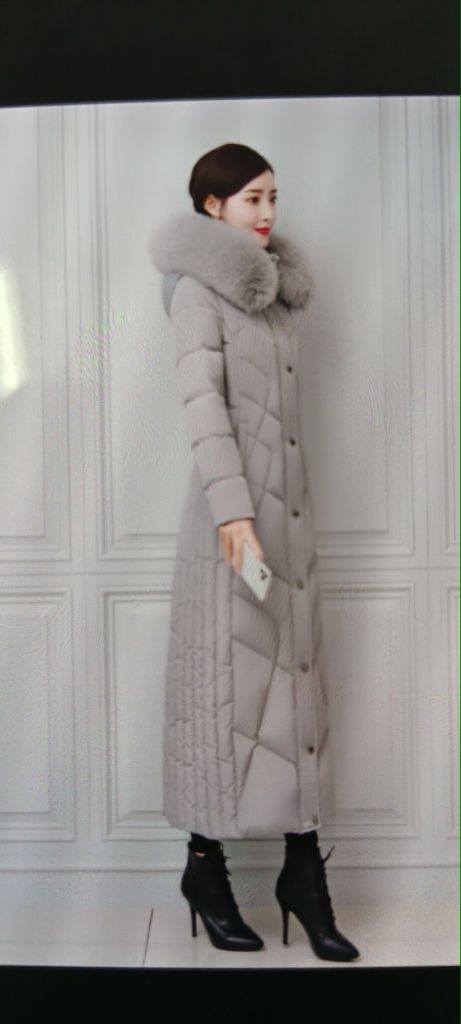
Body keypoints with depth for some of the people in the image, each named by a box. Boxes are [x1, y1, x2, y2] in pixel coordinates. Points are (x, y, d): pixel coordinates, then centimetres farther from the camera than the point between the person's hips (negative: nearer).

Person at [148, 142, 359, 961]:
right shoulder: (200, 290, -3)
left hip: (290, 512, 7)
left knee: (298, 685, 5)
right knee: (228, 687, -1)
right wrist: (233, 508, -26)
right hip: (233, 514, -7)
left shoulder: (280, 290, 19)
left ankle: (305, 874, 12)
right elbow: (201, 397, -16)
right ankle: (206, 869, 13)